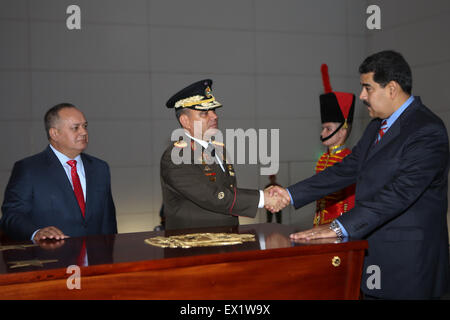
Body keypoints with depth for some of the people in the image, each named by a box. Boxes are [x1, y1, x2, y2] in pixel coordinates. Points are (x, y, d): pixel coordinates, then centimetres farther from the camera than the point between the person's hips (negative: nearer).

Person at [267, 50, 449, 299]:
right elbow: (347, 169, 13)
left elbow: (400, 192, -26)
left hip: (406, 260, -8)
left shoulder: (427, 131, -17)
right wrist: (291, 194, 4)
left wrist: (339, 227, -31)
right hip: (373, 250, 8)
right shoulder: (377, 126, 13)